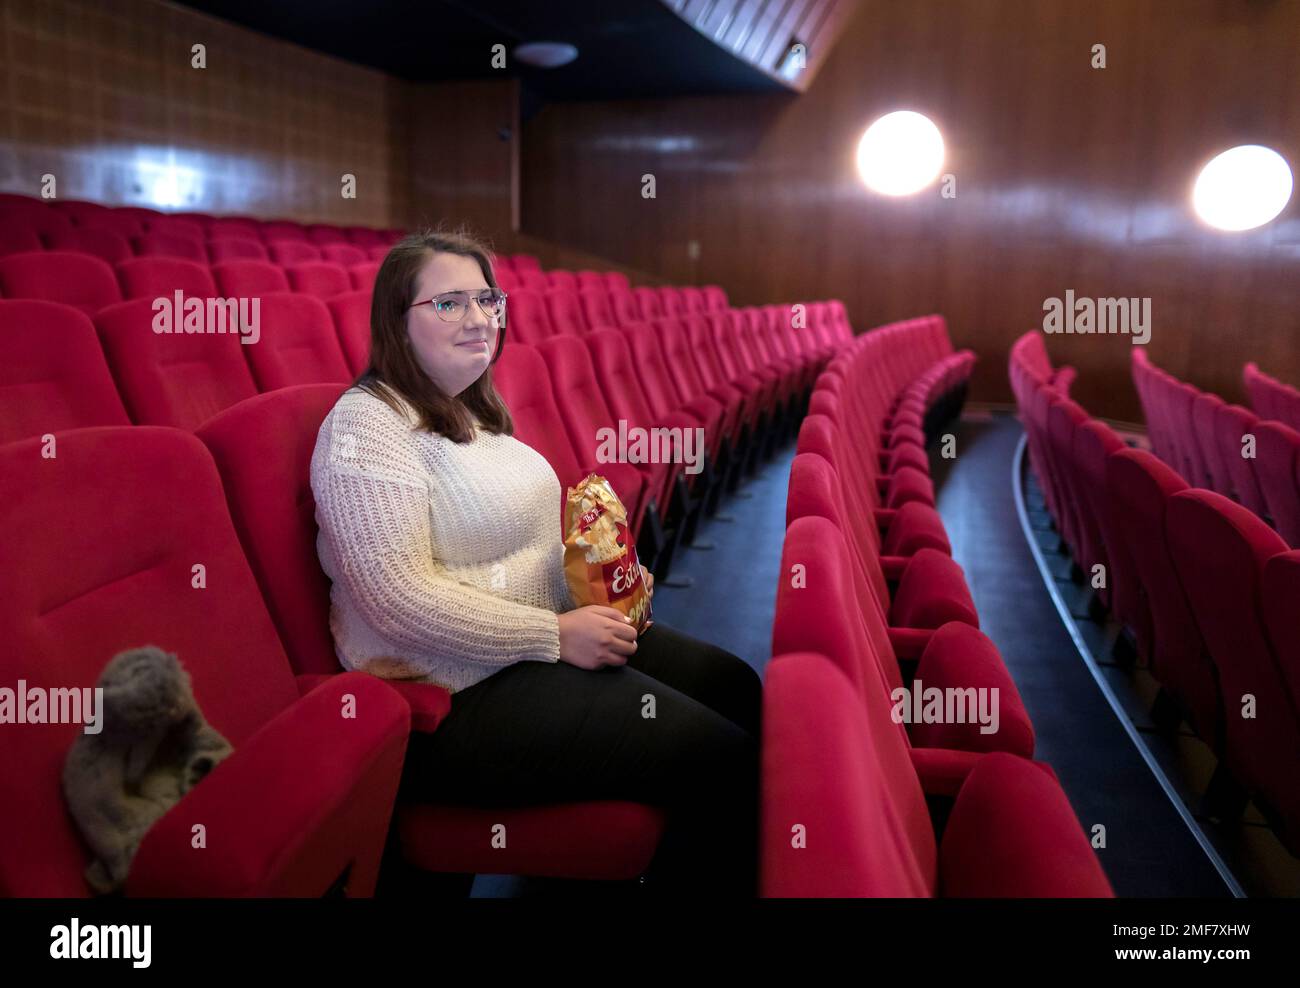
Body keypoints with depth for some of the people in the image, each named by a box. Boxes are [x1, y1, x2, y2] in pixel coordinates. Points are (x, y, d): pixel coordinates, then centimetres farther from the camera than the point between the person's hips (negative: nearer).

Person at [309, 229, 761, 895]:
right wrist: (555, 635, -22)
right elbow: (399, 596, -25)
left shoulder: (469, 410, 13)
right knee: (724, 764, -15)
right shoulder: (368, 424, -16)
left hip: (552, 629, 10)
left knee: (737, 689, 10)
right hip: (459, 695, -10)